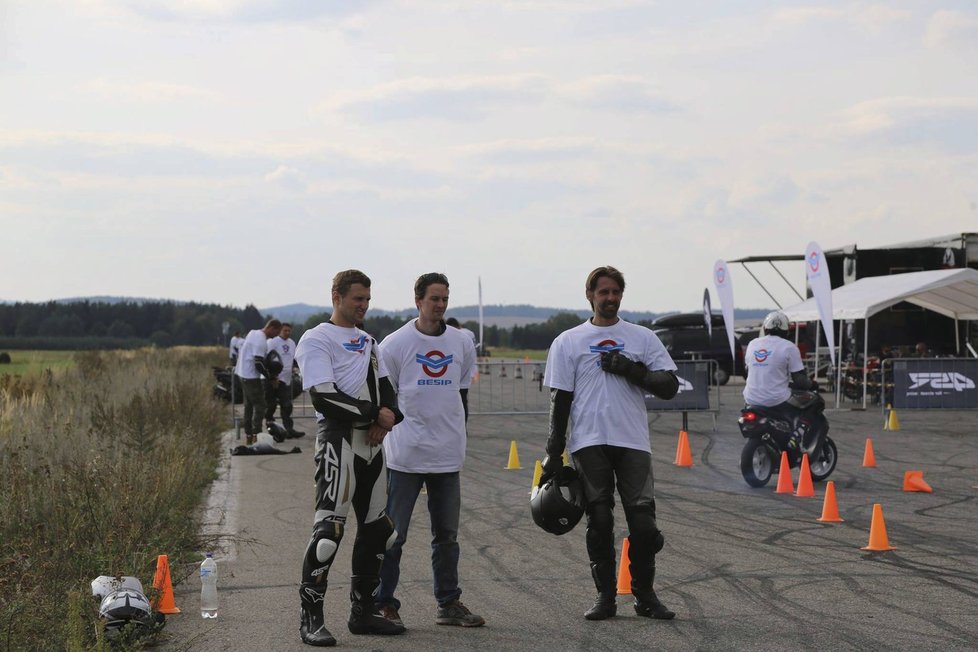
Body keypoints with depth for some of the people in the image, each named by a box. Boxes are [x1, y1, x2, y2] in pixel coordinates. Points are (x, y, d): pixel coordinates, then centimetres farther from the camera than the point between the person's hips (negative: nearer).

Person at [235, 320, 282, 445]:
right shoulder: (261, 341, -20)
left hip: (243, 373, 10)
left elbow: (240, 351, 20)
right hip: (251, 377, -10)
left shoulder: (253, 333, 10)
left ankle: (248, 435, 16)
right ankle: (255, 435, -11)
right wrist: (271, 377, -11)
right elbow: (259, 364, -23)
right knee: (259, 405, -6)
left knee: (248, 405, 13)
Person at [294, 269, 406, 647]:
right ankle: (310, 619, -7)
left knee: (377, 527, 10)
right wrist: (375, 413, -13)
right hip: (339, 439, -9)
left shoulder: (368, 342, 21)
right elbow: (324, 397, -16)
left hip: (372, 442, 9)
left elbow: (385, 387, 19)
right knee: (329, 528, -14)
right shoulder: (316, 340, -6)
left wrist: (389, 417, -4)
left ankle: (363, 611, 21)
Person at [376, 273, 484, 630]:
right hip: (405, 455, -5)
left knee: (447, 533, 12)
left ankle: (449, 604, 20)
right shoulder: (395, 344, -6)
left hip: (448, 454, 5)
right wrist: (390, 426, -5)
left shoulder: (461, 343, 9)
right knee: (393, 533, -2)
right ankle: (384, 604, 4)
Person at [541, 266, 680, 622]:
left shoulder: (642, 338, 11)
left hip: (633, 442, 0)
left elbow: (669, 386, 5)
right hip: (589, 443, 0)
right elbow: (560, 398, 7)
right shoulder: (568, 342, 10)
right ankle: (605, 596, 11)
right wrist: (554, 452, 2)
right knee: (599, 521, 2)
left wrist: (630, 370, -9)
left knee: (643, 519, -6)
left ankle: (645, 595, 8)